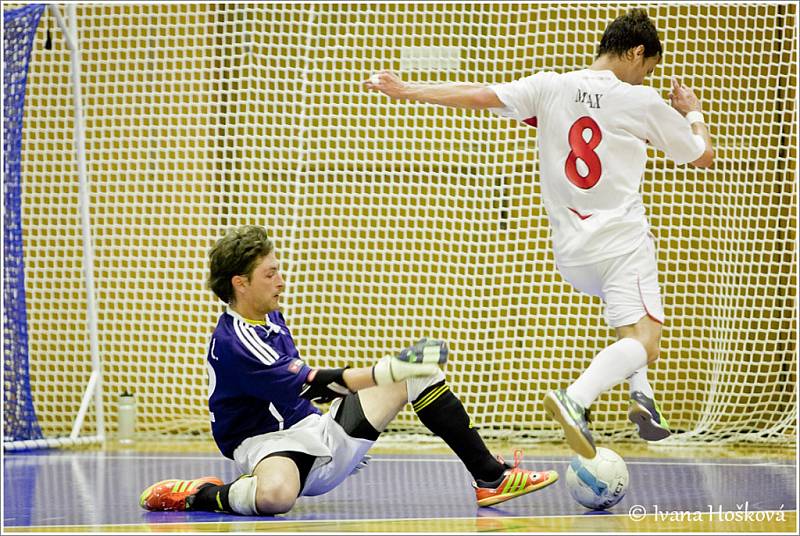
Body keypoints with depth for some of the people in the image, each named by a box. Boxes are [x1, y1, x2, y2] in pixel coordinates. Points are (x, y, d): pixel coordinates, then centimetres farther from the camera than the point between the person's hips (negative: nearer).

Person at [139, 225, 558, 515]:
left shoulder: (271, 318, 10)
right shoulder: (235, 342, -22)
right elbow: (306, 384, -30)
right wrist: (385, 372, -34)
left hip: (318, 432, 10)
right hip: (268, 441, -10)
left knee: (415, 373, 8)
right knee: (275, 494, -47)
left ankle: (490, 477, 8)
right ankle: (197, 495, -13)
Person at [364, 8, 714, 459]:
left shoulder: (549, 88, 2)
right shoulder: (642, 102, -4)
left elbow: (478, 96, -4)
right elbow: (704, 156, 7)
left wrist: (407, 91, 2)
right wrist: (694, 112, 27)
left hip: (570, 251, 6)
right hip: (622, 242, -6)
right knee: (643, 344, -16)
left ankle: (641, 395, 12)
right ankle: (576, 399, -42)